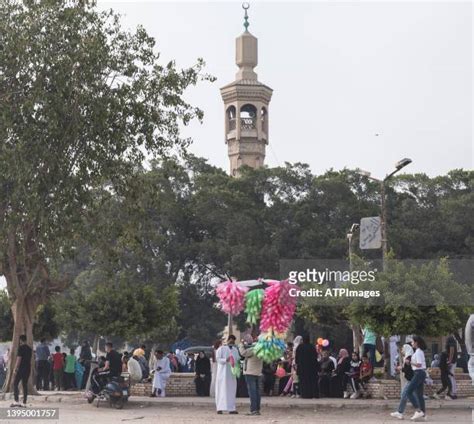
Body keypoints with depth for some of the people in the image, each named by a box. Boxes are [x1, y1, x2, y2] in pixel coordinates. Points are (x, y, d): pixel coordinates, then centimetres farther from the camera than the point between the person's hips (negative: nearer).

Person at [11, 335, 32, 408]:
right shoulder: (29, 349, 13)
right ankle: (24, 403, 5)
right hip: (28, 369, 7)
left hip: (21, 369, -7)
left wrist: (15, 369, -13)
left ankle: (17, 401, -12)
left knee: (15, 384, -2)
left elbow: (19, 359, -15)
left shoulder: (21, 348, -10)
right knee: (25, 385, 8)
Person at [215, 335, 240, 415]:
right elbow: (217, 358, -8)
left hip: (232, 373, 5)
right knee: (222, 390, -6)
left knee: (232, 390, 3)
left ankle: (231, 409, 5)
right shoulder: (221, 349, 0)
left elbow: (238, 359, 18)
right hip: (223, 373, -5)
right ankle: (220, 408, -5)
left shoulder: (235, 350, 15)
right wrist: (225, 360, -23)